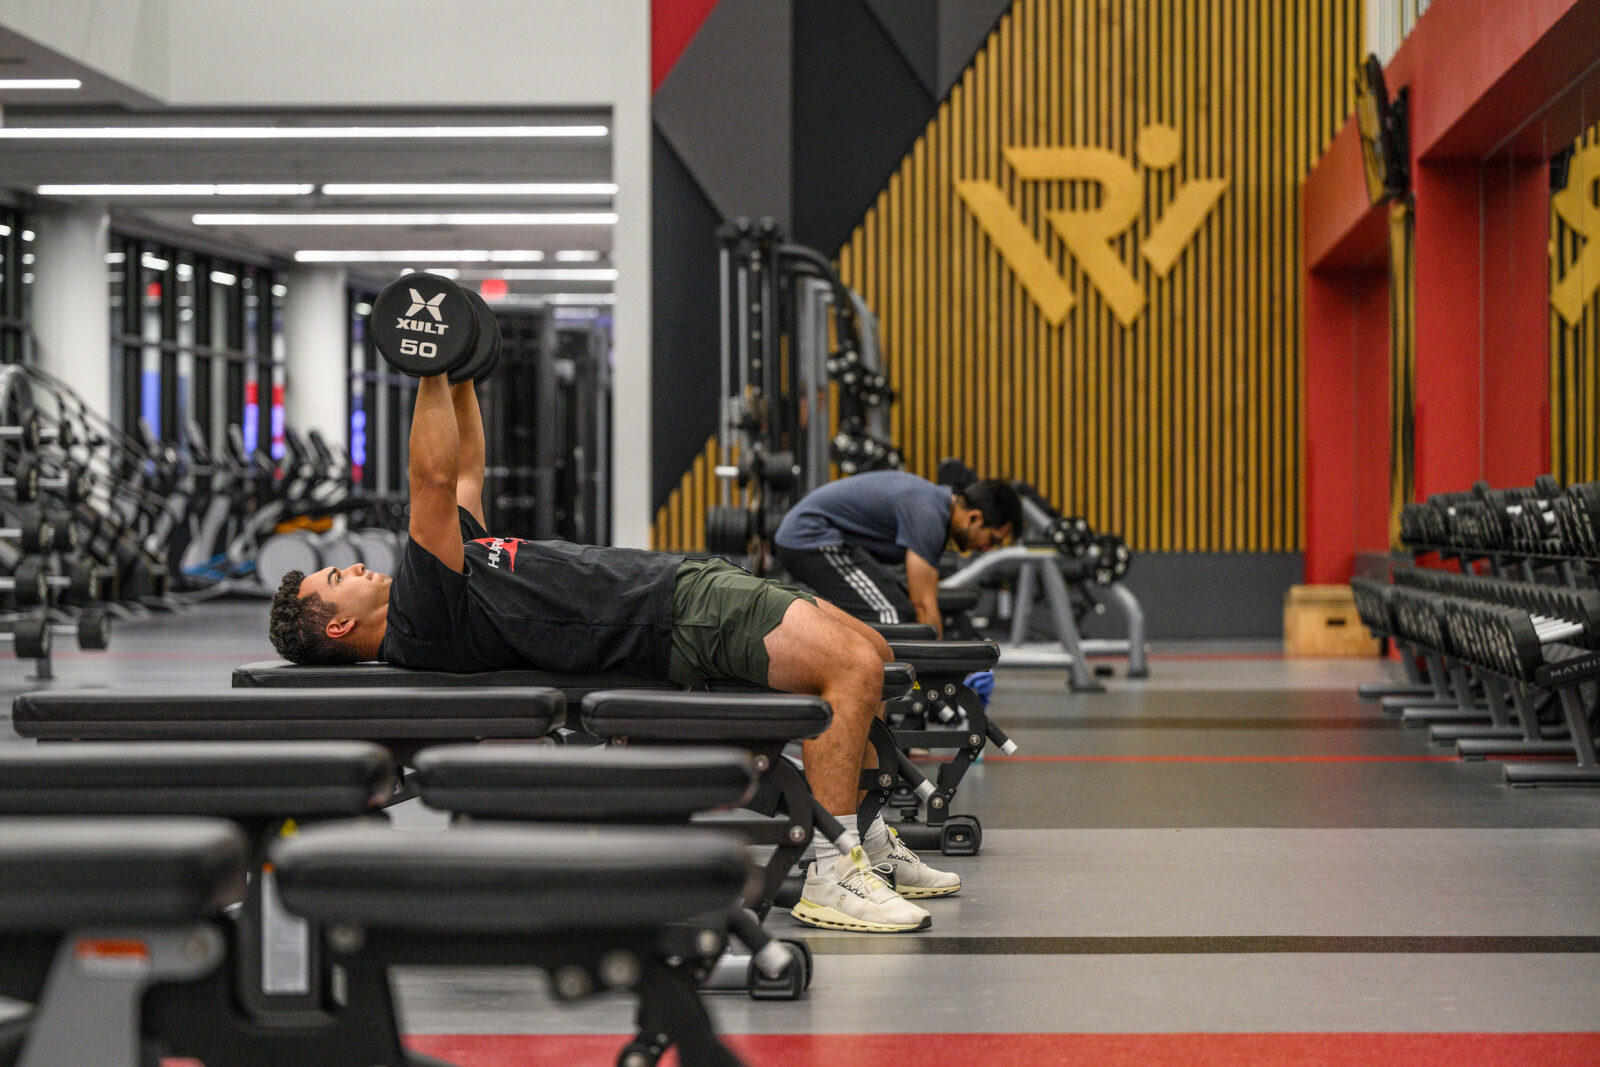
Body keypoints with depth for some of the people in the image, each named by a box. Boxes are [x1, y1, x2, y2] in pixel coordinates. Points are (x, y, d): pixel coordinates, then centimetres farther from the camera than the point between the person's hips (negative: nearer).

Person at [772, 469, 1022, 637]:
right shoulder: (927, 516, -20)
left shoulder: (937, 502, 11)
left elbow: (924, 604, 18)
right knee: (891, 617, -18)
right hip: (811, 538, -11)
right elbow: (924, 606, -19)